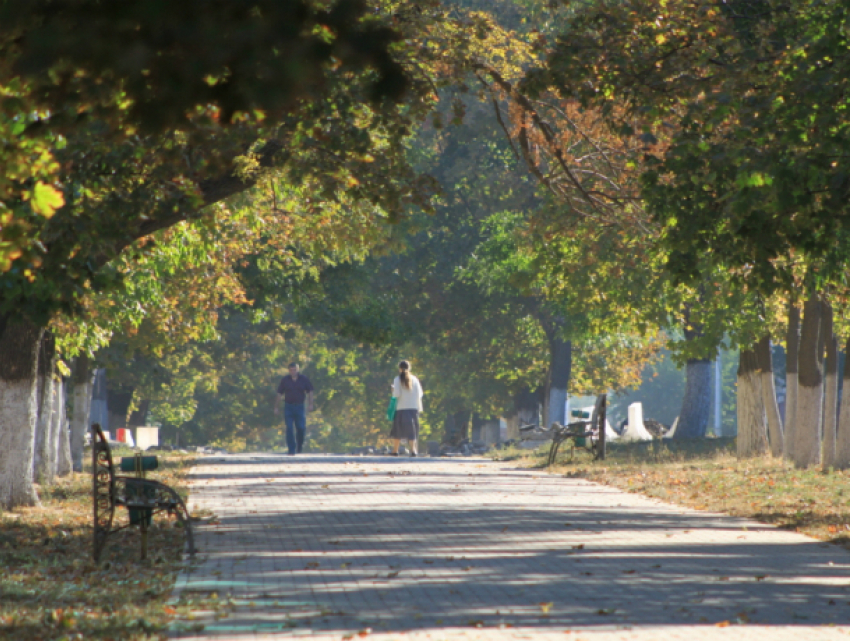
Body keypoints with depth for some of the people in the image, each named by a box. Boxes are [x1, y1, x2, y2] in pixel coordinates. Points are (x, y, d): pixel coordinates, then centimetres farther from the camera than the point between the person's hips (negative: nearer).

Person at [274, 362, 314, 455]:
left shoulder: (304, 379, 3)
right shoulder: (285, 380, 3)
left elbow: (310, 392, 8)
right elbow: (279, 394, 6)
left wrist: (310, 404, -3)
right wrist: (276, 407, 4)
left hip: (300, 406, 0)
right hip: (288, 407, 0)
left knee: (301, 428, -1)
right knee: (289, 429, -6)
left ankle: (299, 447, 22)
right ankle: (292, 450, -2)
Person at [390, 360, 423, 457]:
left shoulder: (398, 379, -4)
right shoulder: (414, 379, 5)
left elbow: (396, 394, -11)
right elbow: (419, 394, 4)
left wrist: (393, 390, 9)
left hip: (401, 408, -2)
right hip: (413, 408, 2)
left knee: (397, 430, 11)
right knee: (412, 430, 0)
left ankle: (395, 451, 16)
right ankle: (413, 449, -17)